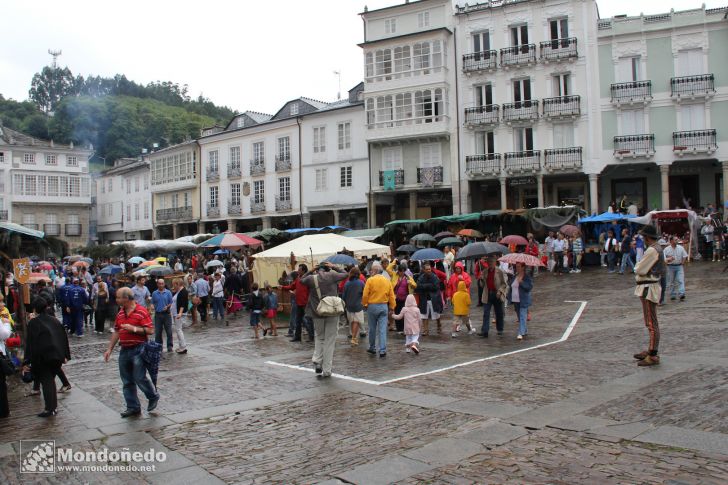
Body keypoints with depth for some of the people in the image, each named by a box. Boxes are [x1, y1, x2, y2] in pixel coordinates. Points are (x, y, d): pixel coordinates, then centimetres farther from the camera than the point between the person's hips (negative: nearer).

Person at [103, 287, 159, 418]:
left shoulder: (141, 311, -11)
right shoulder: (120, 313, 11)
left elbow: (150, 330, -14)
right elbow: (116, 332, 16)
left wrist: (133, 328, -21)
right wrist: (109, 349, 12)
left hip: (138, 349, -7)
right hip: (124, 350, 7)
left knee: (140, 378, -7)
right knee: (127, 381, 9)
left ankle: (154, 397, 18)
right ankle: (133, 407, 18)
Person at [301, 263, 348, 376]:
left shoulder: (311, 278, 1)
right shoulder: (331, 276, -3)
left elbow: (302, 280, 22)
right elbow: (346, 274, 13)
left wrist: (311, 271, 18)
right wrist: (334, 267, 14)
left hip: (317, 313, 1)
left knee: (319, 338, 22)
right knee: (329, 341, 4)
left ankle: (317, 360, 2)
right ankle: (326, 370, 4)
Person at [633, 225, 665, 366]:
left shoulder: (652, 250, -19)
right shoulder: (658, 248, 14)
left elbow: (640, 270, -18)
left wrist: (637, 266, 2)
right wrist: (640, 267, -3)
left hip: (648, 289, -11)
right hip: (649, 287, 11)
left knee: (651, 323, -7)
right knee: (650, 322, 19)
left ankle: (653, 356, -4)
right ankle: (650, 351, 29)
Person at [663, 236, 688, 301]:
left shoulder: (681, 248, 2)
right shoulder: (666, 249, -3)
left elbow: (685, 256, 9)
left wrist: (682, 263, -1)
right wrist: (668, 259, -19)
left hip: (679, 266, 1)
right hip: (671, 267, -1)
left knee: (681, 280, -10)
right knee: (671, 282, 7)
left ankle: (682, 294, -16)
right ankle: (672, 295, 16)